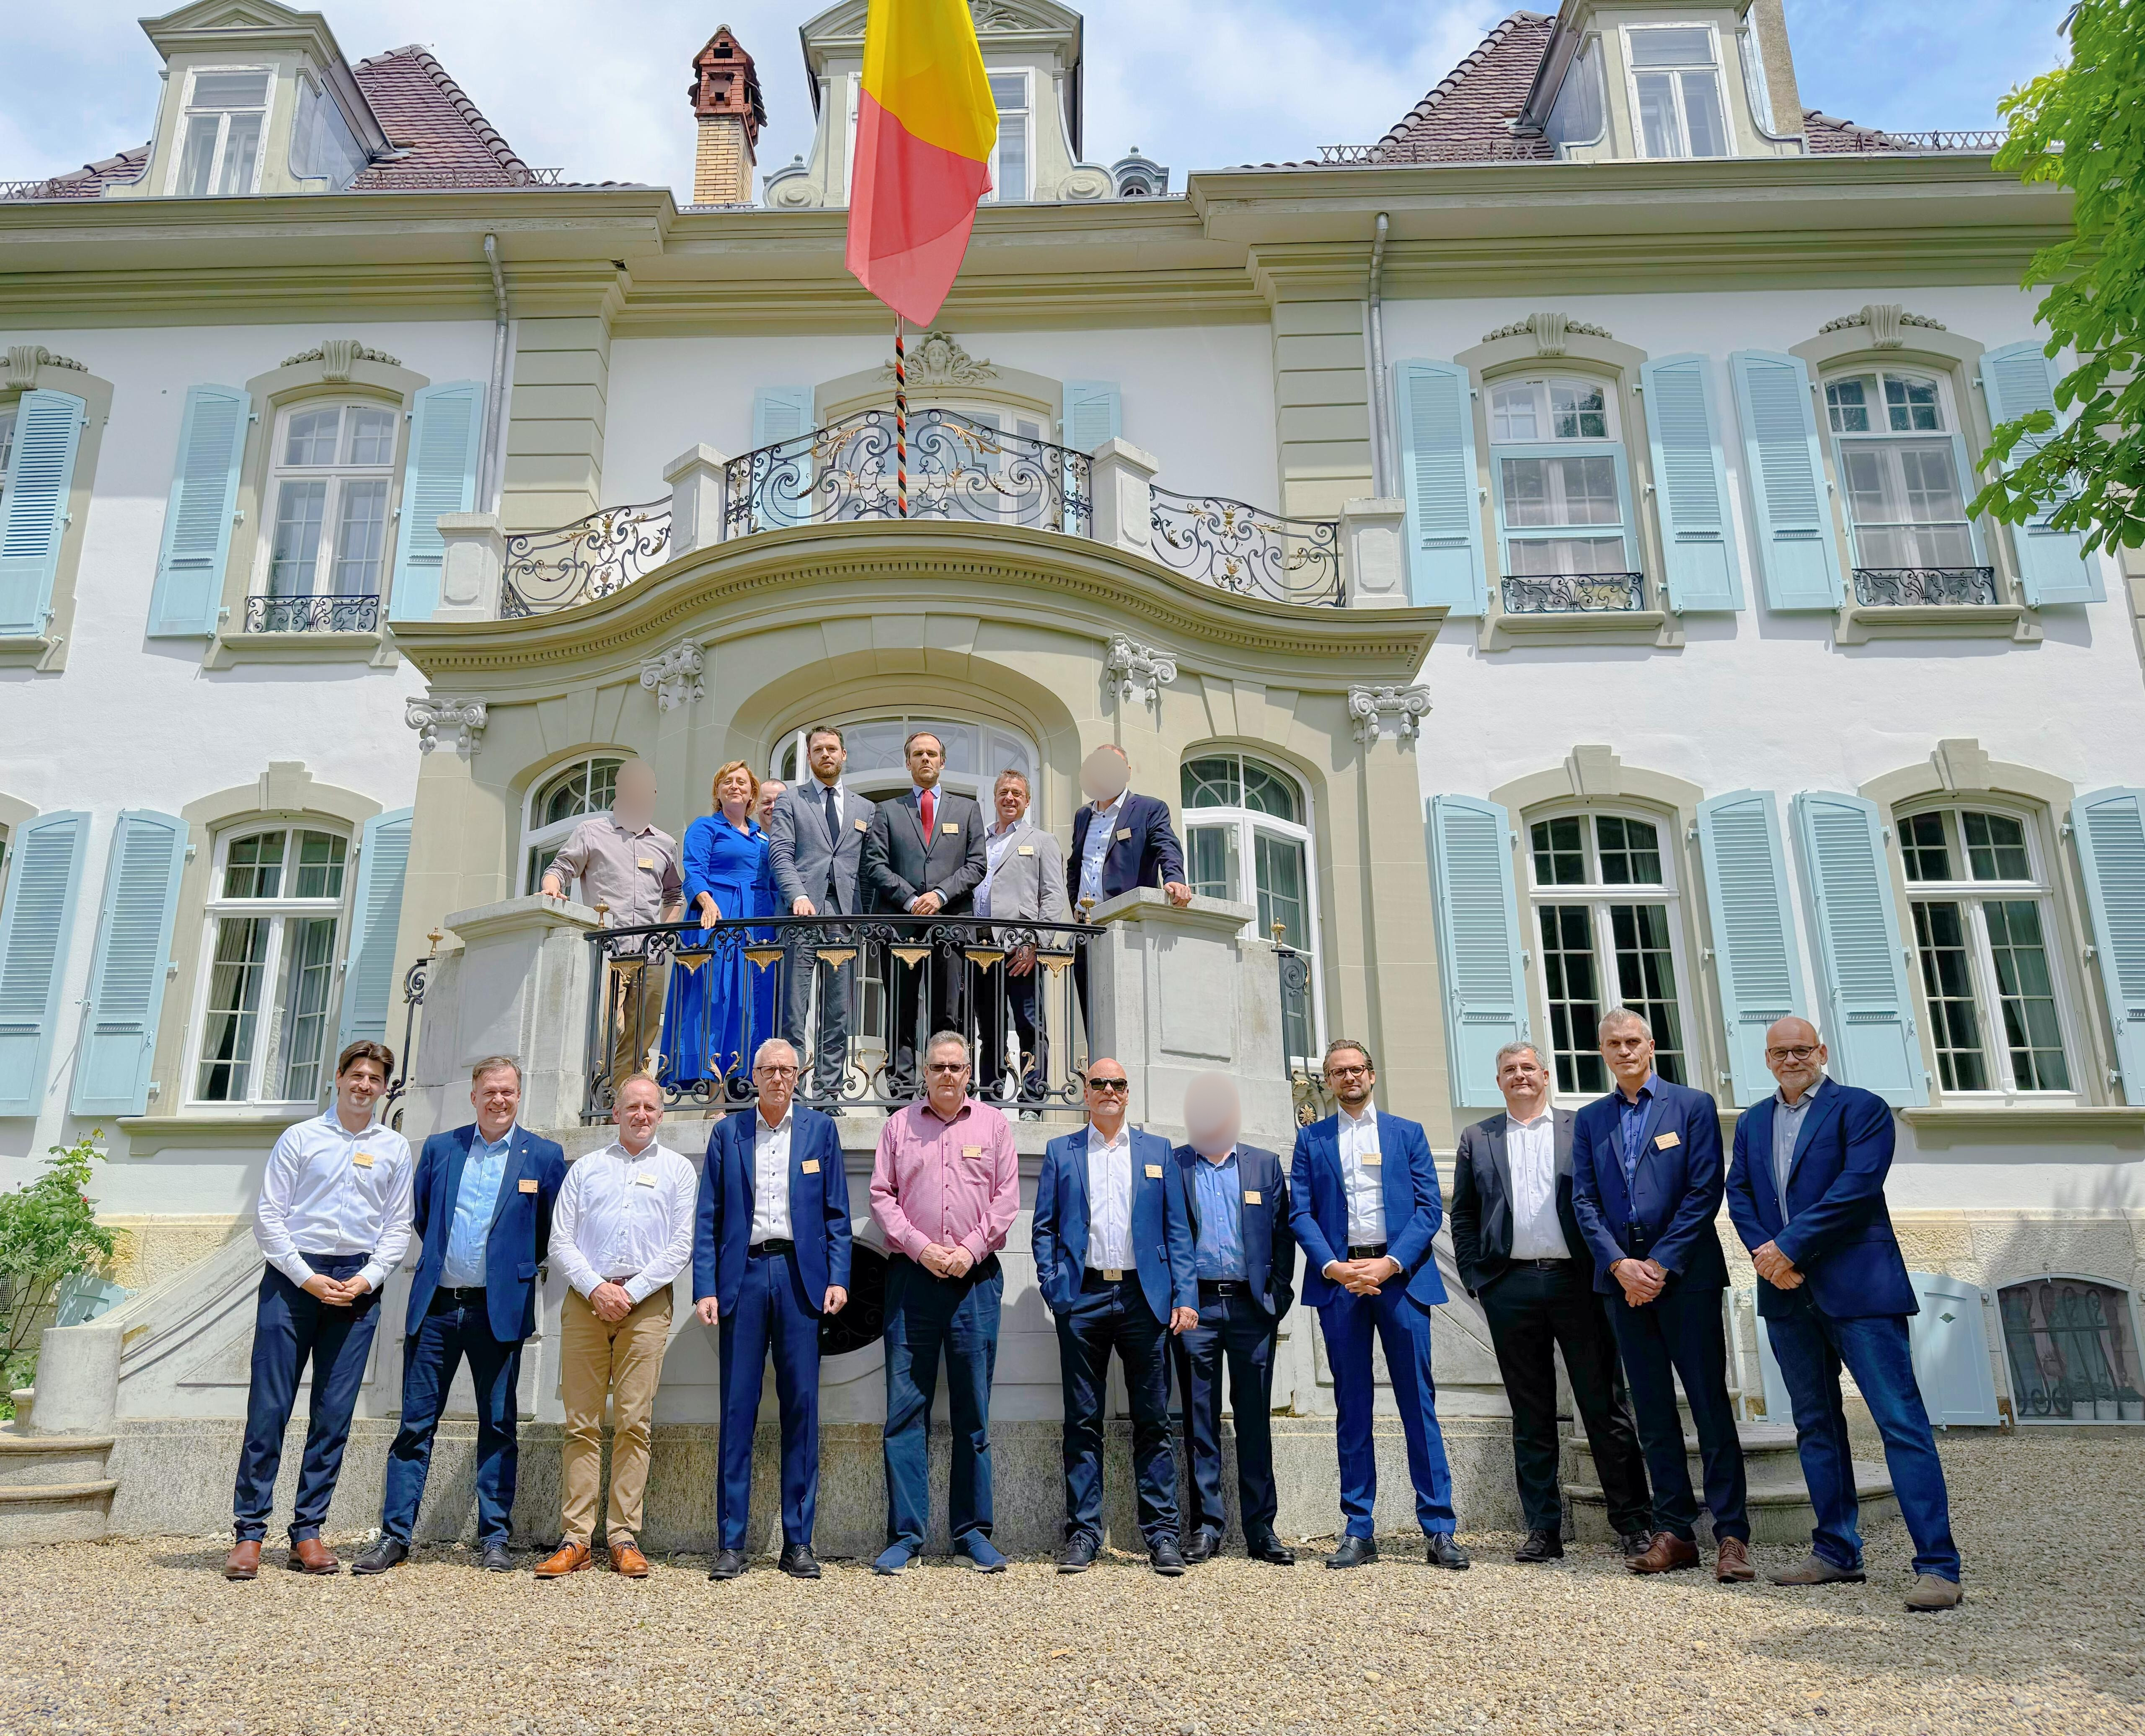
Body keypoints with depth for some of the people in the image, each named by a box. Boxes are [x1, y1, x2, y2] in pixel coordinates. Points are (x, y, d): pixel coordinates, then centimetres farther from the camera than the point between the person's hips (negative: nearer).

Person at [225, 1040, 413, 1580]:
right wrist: (307, 1277, -9)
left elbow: (398, 1226, 9)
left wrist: (366, 1279, -6)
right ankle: (248, 1533, 5)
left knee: (335, 1414, 3)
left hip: (357, 1286, 2)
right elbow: (268, 1215, 0)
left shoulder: (394, 1149, 11)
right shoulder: (300, 1138, 5)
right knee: (269, 1407, -4)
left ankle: (307, 1532, 11)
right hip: (293, 1276, -2)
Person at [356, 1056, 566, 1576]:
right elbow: (419, 1216, 18)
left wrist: (517, 1263, 4)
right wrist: (440, 1258, 13)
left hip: (500, 1309, -2)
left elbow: (556, 1230, 7)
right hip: (436, 1305, 2)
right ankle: (395, 1535, 13)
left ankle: (495, 1538, 13)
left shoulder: (543, 1156, 2)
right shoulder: (439, 1148, 9)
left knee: (499, 1426, 5)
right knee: (416, 1422, 4)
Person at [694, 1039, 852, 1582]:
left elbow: (836, 1212, 8)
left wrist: (838, 1278, -2)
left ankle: (798, 1542, 10)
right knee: (737, 1409, 1)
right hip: (743, 1275, 0)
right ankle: (731, 1543, 9)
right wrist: (704, 1288, -2)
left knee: (801, 1405, 1)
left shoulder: (820, 1128, 9)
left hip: (799, 1275, 0)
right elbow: (709, 1218, 7)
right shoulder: (727, 1131, 10)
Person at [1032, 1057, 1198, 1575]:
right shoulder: (1060, 1152, 12)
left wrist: (1185, 1296, -2)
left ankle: (1162, 1533, 10)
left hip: (1143, 1297, 0)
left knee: (1153, 1420, 3)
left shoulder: (1157, 1150, 12)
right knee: (1083, 1422, 4)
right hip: (1083, 1299, 0)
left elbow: (1177, 1230, 8)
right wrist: (1052, 1289, -3)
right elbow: (1044, 1228, 9)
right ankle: (1083, 1534, 11)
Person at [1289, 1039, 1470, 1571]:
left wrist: (1390, 1264, -10)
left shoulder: (1408, 1133, 11)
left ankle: (1438, 1528, 5)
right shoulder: (1311, 1139, 12)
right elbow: (1300, 1213, 5)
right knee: (1352, 1406, 5)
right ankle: (1358, 1531, 11)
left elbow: (1430, 1208, 3)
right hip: (1339, 1280, 1)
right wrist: (1333, 1266, -11)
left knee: (1418, 1401, -1)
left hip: (1400, 1276, 0)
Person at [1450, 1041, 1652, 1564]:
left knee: (1605, 1406, 1)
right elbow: (1464, 1217, 12)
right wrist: (1475, 1279, 3)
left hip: (1577, 1280, -1)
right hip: (1511, 1287, 2)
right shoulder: (1477, 1139, 13)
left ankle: (1633, 1523, 10)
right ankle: (1543, 1530, 13)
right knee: (1531, 1415, 7)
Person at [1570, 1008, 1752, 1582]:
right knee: (1653, 1412, 7)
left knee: (1710, 1405, -2)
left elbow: (1705, 1191, -5)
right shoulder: (1590, 1120, 13)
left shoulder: (1693, 1106, 3)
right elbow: (1584, 1200, 7)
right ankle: (1674, 1533, 13)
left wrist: (1660, 1264, -11)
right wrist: (1619, 1264, -8)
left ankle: (1731, 1535, 3)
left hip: (1686, 1275, -3)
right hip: (1625, 1279, 4)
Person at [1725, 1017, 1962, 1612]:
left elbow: (1857, 1185, -14)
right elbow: (1739, 1193, 10)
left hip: (1858, 1288, -6)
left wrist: (1788, 1246, -16)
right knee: (1816, 1424, 11)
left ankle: (1937, 1566, -4)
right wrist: (1764, 1253, -8)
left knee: (1901, 1422, -7)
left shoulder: (1861, 1108, -3)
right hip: (1787, 1294, 6)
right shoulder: (1751, 1122, 16)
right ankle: (1836, 1553, 20)